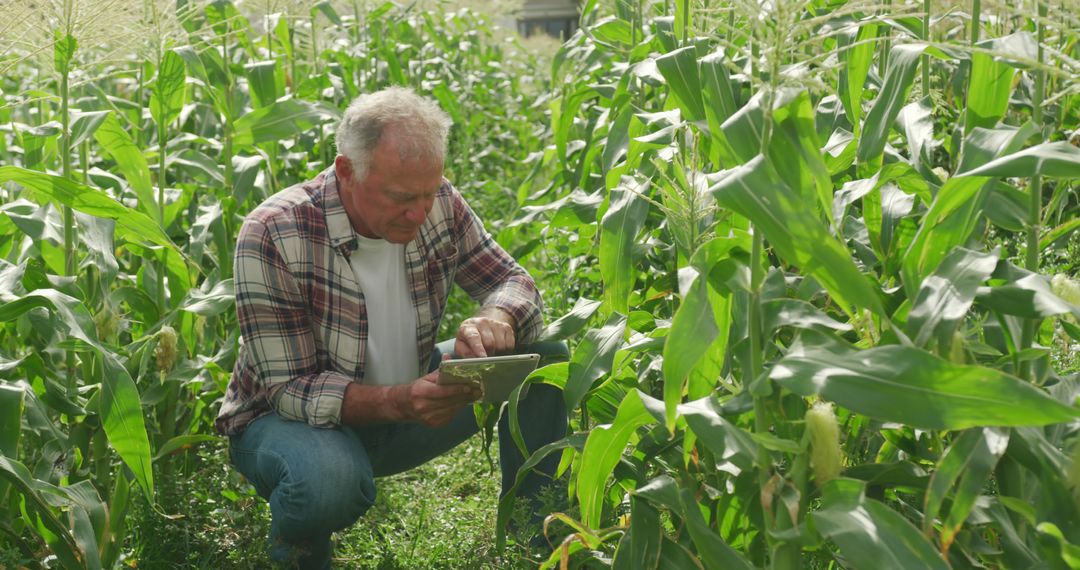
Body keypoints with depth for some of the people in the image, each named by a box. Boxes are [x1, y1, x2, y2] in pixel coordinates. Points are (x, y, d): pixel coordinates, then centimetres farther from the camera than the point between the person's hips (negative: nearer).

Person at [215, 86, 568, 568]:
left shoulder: (439, 206, -12)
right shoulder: (272, 235, -26)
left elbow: (514, 280, -2)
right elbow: (290, 390, -26)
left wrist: (497, 317, -29)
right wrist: (398, 402, -44)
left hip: (411, 394, 5)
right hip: (294, 418, -5)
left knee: (545, 358, -11)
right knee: (329, 479, -40)